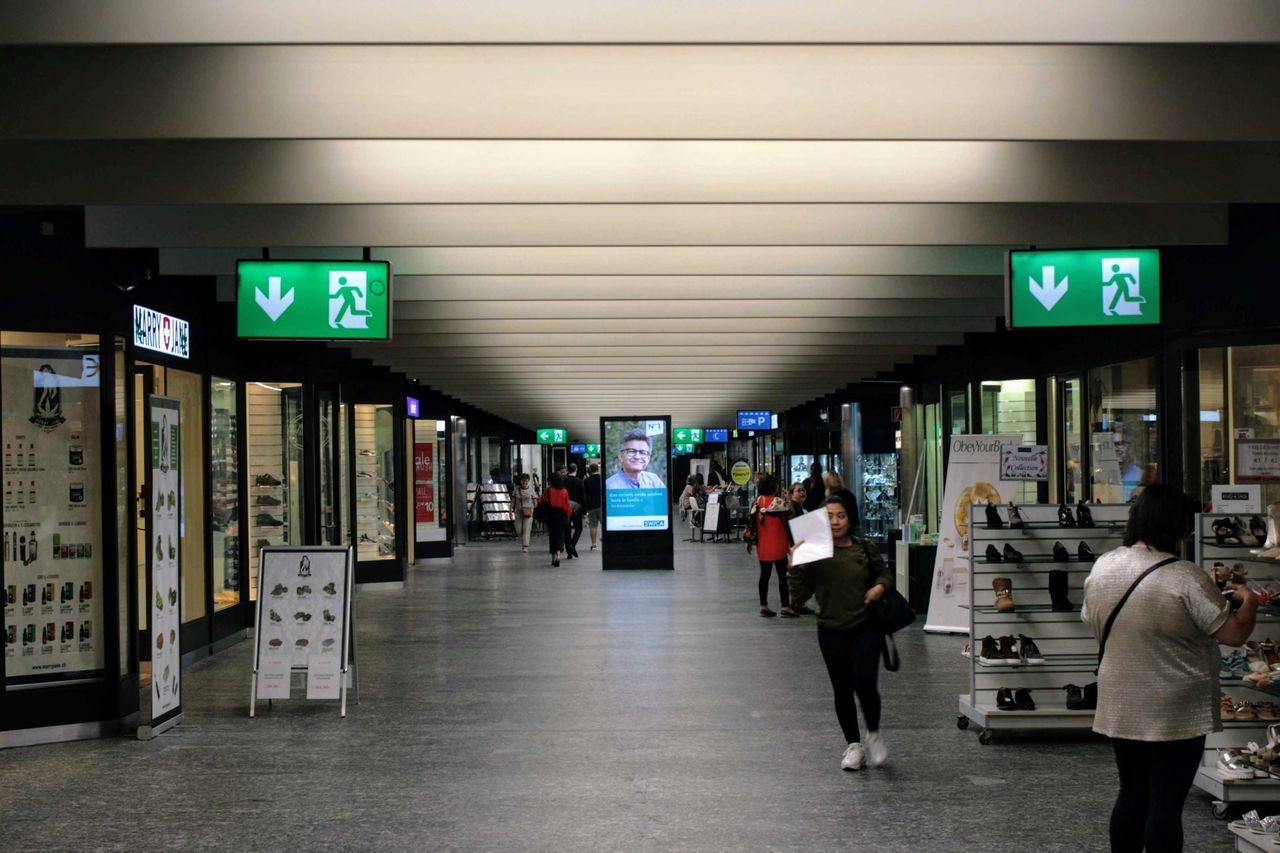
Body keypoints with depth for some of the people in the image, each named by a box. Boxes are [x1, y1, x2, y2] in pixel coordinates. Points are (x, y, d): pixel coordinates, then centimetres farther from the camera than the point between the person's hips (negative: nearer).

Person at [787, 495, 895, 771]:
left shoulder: (865, 548, -4)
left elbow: (884, 571, 16)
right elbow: (799, 596, -8)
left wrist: (880, 586, -6)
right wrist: (795, 567, -22)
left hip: (865, 627, -1)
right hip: (832, 631, 1)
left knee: (864, 682, -14)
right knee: (842, 690, 9)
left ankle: (873, 734, 13)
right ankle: (853, 744, 26)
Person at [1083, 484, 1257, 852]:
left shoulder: (1101, 567, 0)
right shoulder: (1185, 578, -20)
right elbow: (1234, 633, -15)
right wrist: (1248, 602, 4)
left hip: (1120, 711, 6)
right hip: (1175, 716, -6)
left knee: (1131, 794, 17)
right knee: (1166, 803, 2)